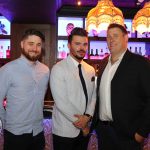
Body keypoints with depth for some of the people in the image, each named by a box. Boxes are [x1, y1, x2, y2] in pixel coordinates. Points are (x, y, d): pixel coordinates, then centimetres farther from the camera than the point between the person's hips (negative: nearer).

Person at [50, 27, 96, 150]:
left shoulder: (91, 70, 6)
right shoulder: (59, 69, -13)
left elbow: (93, 96, 3)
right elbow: (61, 102, -17)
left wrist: (87, 117, -13)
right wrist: (80, 123, -12)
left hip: (85, 129, 5)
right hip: (64, 131, -5)